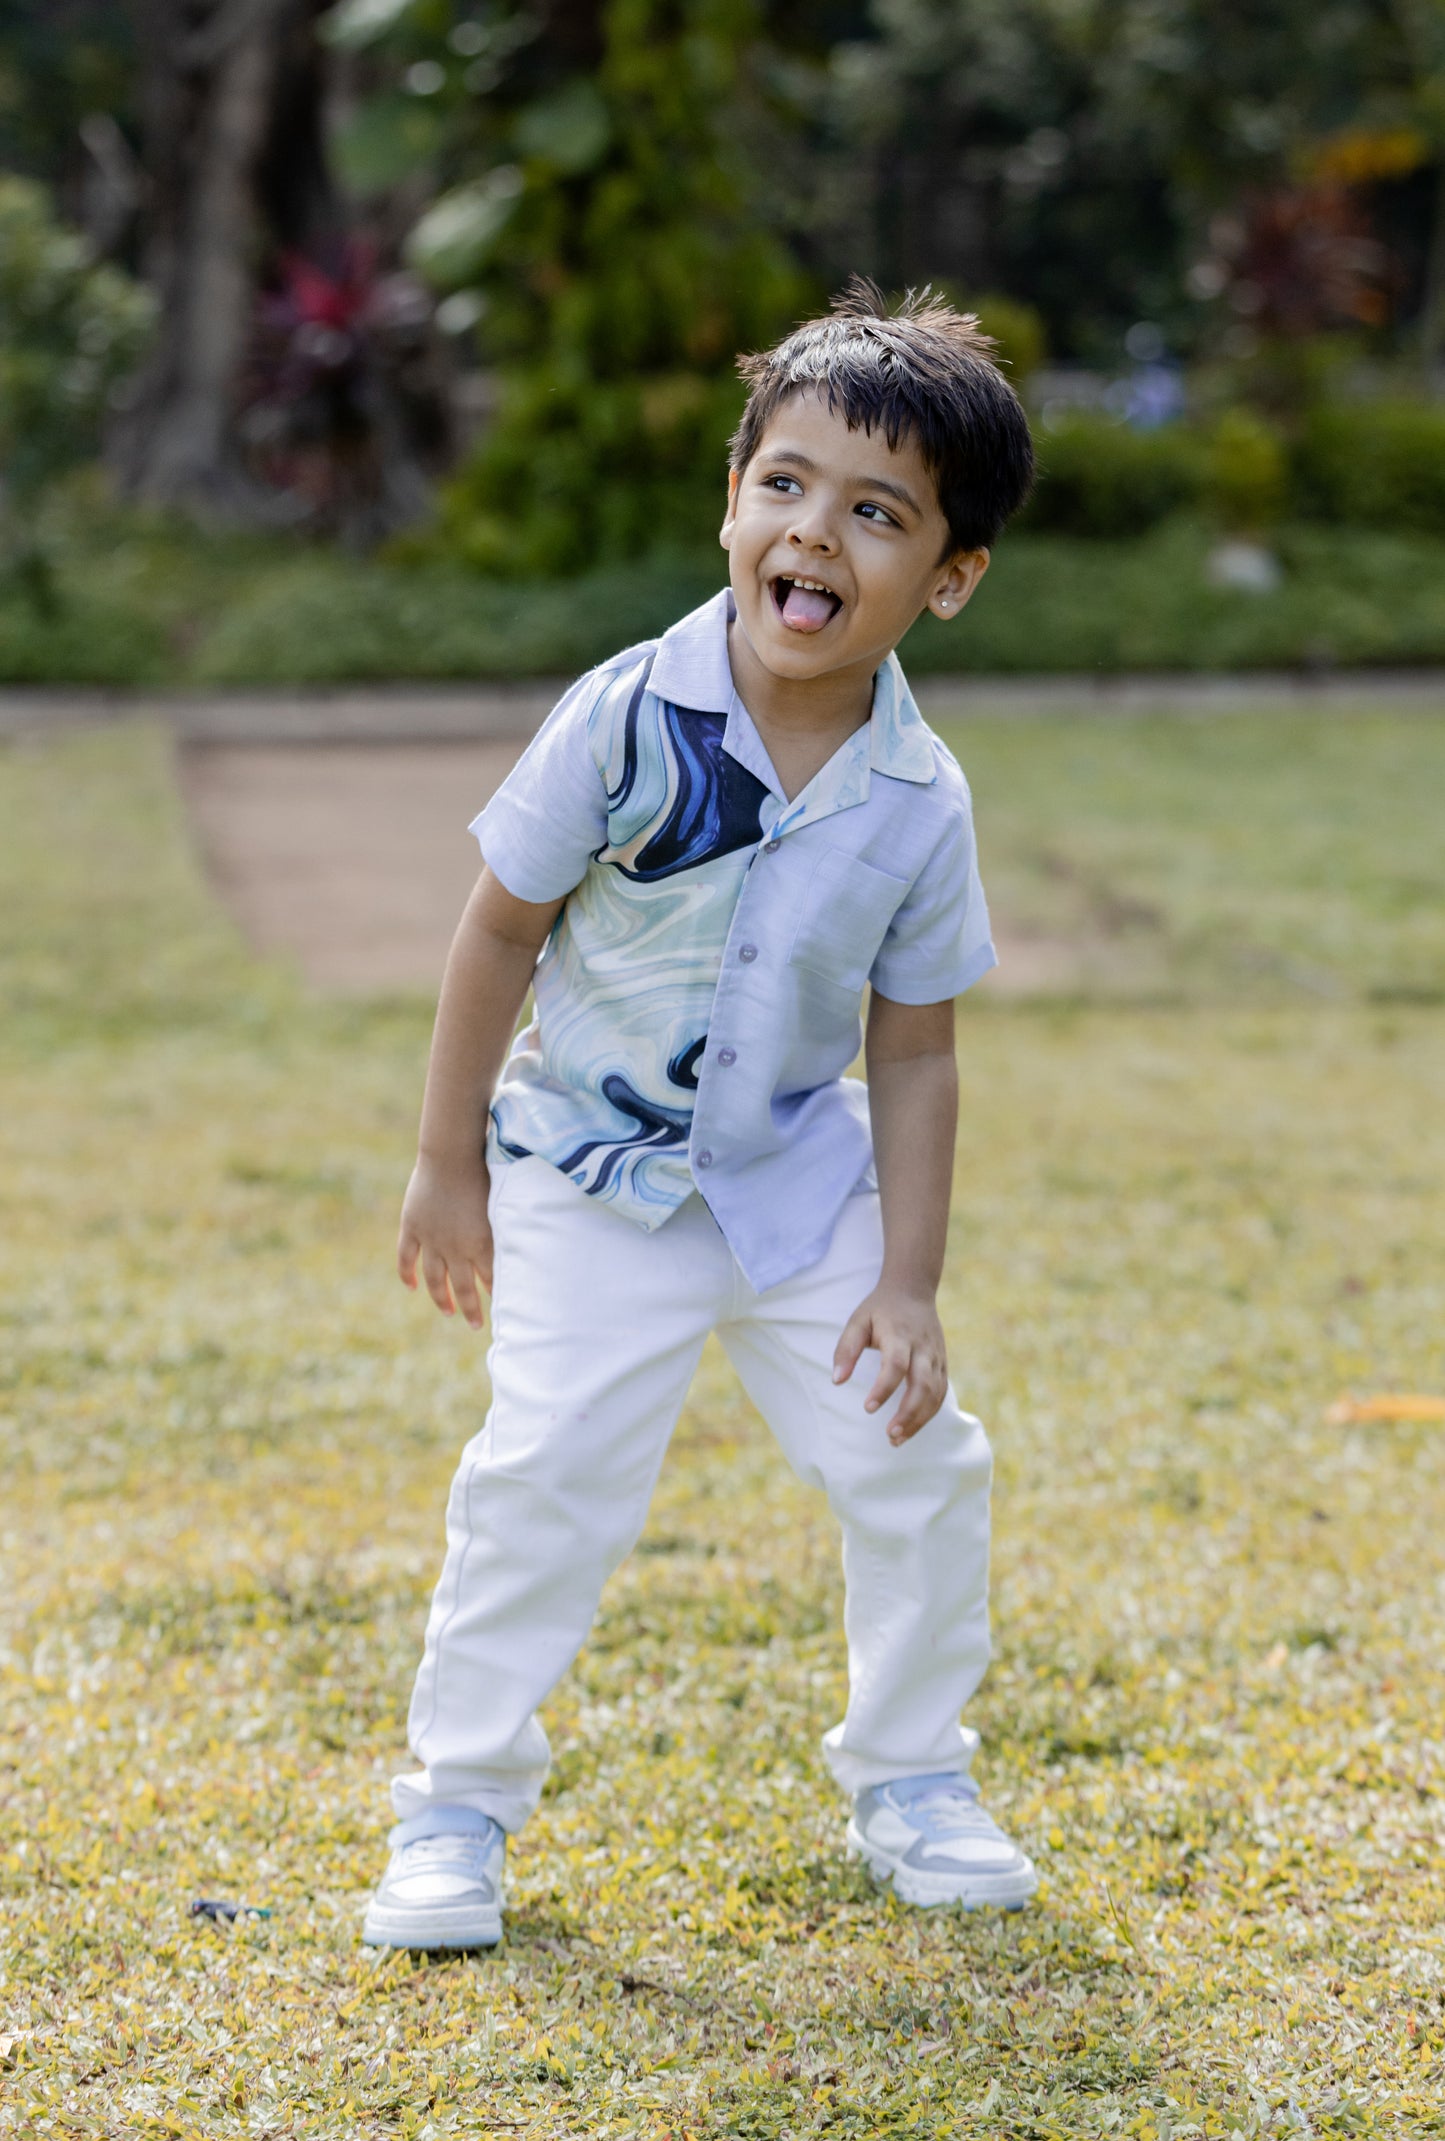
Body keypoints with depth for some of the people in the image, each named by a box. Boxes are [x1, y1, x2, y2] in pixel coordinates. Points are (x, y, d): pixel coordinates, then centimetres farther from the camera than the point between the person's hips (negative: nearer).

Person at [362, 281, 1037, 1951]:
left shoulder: (922, 805, -11)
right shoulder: (629, 721, -20)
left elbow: (915, 1056, -3)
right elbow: (501, 931, -9)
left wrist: (908, 1288, -6)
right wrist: (449, 1168, -4)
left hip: (804, 1174, 3)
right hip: (596, 1184, -3)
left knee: (915, 1467, 2)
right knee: (547, 1477, -13)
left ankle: (911, 1778, 24)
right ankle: (456, 1804, 4)